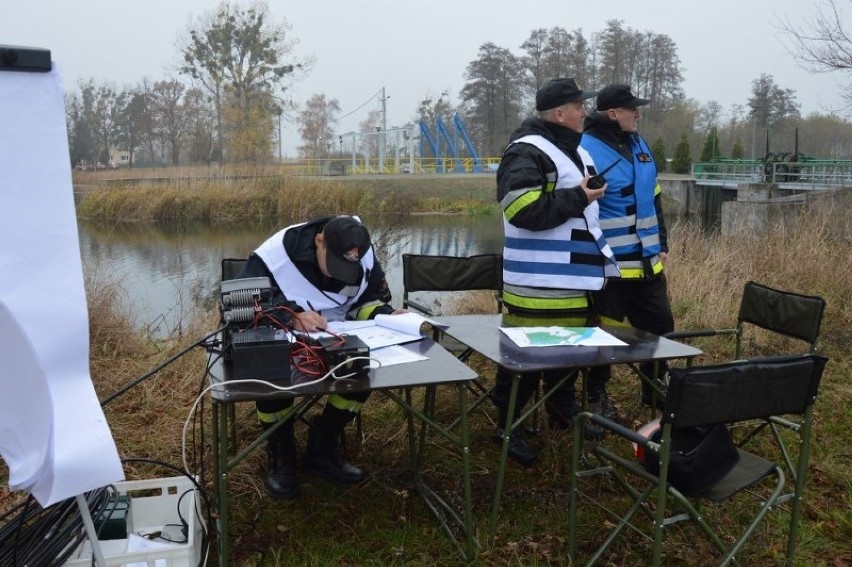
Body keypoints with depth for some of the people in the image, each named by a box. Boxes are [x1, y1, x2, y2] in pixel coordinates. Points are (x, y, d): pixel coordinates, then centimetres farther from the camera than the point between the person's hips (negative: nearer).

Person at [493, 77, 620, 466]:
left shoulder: (574, 150, 17)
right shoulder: (527, 153, -15)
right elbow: (525, 211, -27)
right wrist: (577, 197, -20)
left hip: (574, 279, 10)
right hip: (540, 283, -9)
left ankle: (563, 412, 37)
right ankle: (508, 426, 13)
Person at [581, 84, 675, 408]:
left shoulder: (638, 144, 13)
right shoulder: (587, 149, -14)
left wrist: (662, 243, 20)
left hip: (647, 261, 8)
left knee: (660, 324, 16)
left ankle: (655, 387, 34)